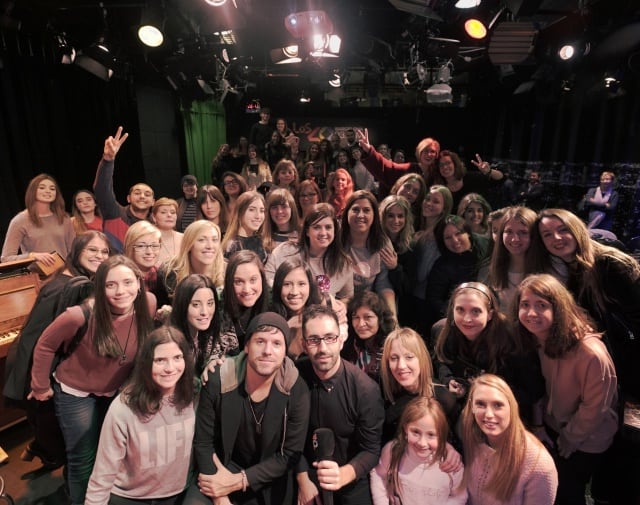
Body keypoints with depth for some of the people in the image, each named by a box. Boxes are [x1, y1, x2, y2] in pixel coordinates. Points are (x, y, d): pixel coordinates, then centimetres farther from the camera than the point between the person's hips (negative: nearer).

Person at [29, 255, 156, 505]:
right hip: (76, 394, -3)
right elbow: (45, 345, -14)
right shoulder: (82, 315, -33)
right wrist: (40, 386, -4)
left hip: (117, 391, 4)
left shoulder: (149, 304, -22)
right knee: (84, 459, 14)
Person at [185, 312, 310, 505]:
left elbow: (290, 453, -15)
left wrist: (239, 481, -20)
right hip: (221, 471, 0)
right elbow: (203, 442, -10)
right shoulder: (217, 382, -19)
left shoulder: (296, 391, -20)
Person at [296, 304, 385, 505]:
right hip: (309, 477, 2)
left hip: (353, 481, -1)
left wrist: (343, 475, -37)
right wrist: (303, 479, -8)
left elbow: (371, 450, -20)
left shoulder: (366, 389, -26)